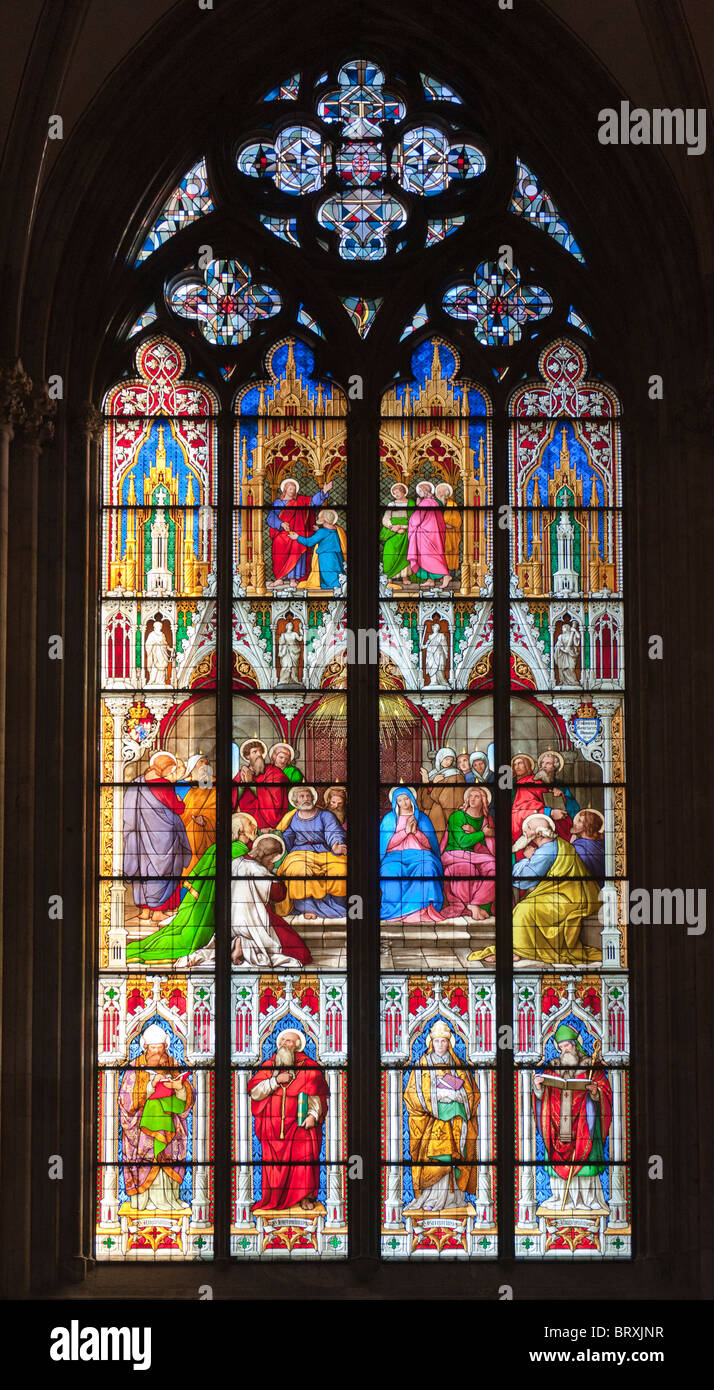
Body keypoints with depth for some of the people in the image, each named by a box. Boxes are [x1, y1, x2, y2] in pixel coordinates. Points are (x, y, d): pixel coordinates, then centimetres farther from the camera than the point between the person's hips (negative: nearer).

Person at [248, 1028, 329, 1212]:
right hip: (272, 1126, 2)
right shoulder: (268, 1066, 13)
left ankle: (306, 1197, -6)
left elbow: (317, 1094, -1)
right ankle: (275, 1198, 7)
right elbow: (254, 1092, 4)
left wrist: (313, 1114, -16)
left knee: (304, 1155, -14)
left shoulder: (309, 1067, 6)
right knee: (273, 1160, -3)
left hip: (300, 1124, -2)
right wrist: (275, 1081, -8)